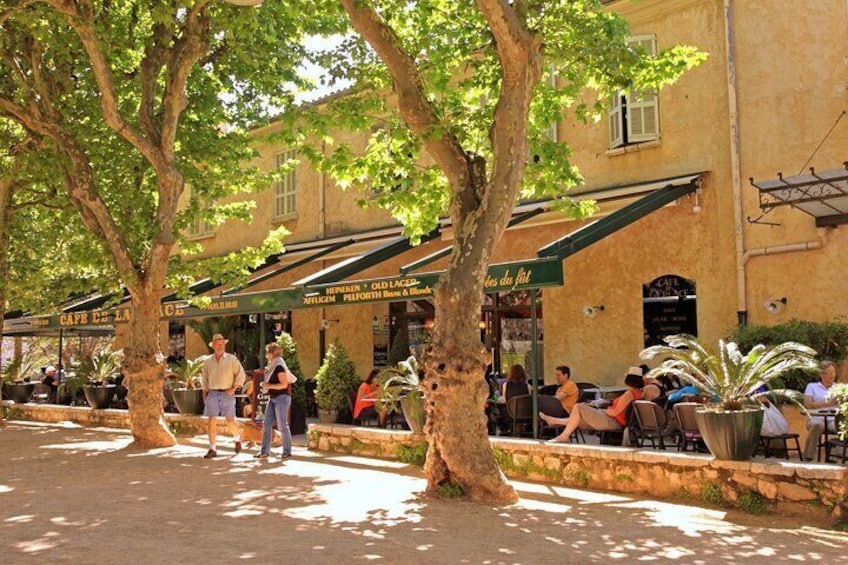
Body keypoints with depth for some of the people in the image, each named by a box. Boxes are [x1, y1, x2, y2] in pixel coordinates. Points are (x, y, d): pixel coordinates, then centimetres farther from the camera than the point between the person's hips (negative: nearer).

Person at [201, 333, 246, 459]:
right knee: (212, 421, -4)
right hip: (212, 394, 2)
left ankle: (237, 439, 31)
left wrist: (233, 388, -9)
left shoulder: (231, 359, -1)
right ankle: (212, 449, 0)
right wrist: (204, 393, 7)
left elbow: (241, 375, -1)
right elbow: (204, 378, 16)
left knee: (230, 421, 2)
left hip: (227, 394, -2)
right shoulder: (208, 361, 7)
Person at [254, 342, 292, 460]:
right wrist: (264, 384, 5)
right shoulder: (272, 365, 13)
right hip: (272, 398, 9)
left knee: (282, 425, -4)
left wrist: (268, 386, -19)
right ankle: (264, 451, 8)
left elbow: (284, 384, -19)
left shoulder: (279, 366, -14)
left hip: (281, 398, -9)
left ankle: (287, 451, 6)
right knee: (266, 424, 5)